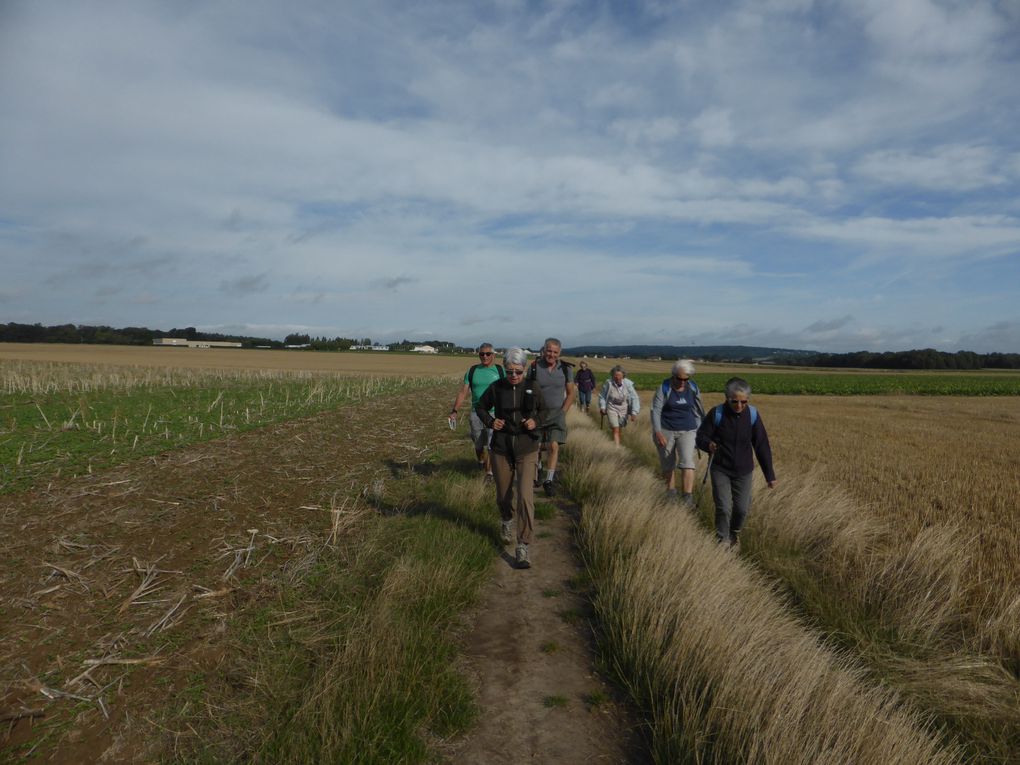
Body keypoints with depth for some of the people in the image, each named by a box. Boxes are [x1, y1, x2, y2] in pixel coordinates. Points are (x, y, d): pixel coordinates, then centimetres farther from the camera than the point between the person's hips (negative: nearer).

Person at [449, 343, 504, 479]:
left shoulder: (500, 371, 2)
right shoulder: (472, 371, 6)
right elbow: (463, 392, 4)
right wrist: (454, 411, -5)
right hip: (476, 413, 2)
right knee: (479, 445, 13)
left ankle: (489, 472, 5)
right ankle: (481, 463, 40)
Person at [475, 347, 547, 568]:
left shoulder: (532, 389, -5)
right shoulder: (496, 388, -5)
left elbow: (544, 410, 11)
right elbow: (480, 407, 11)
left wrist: (536, 421, -9)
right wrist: (490, 421, -8)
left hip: (527, 450, -1)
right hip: (501, 450, 2)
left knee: (525, 496, -14)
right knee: (503, 495, 15)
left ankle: (523, 547, -6)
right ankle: (507, 521, 49)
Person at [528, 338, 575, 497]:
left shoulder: (566, 368, -4)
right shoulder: (534, 367, -7)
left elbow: (571, 393, 3)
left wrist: (563, 412, -3)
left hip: (556, 413, 0)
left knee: (554, 446, -10)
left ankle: (549, 481, 0)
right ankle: (537, 470, 39)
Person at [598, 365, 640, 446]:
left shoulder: (628, 384, -20)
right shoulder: (608, 383, -22)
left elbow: (634, 398, -13)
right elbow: (602, 396, -3)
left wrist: (634, 412, -17)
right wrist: (602, 407, -7)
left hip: (623, 409, 2)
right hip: (612, 408, -2)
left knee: (619, 429, 17)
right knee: (615, 429, -11)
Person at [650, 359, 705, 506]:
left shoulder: (693, 388, -1)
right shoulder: (664, 387, -10)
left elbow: (698, 410, 11)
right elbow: (655, 410, -12)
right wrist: (657, 432, -21)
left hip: (687, 431, 1)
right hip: (666, 430, -1)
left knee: (687, 461, -15)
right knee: (668, 464, 10)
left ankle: (687, 497, -19)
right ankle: (670, 492, 29)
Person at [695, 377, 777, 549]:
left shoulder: (752, 415, -12)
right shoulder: (716, 414, -18)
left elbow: (762, 446, -5)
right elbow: (701, 437, -8)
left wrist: (769, 474, -2)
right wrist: (708, 444, -33)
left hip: (744, 471, 2)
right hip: (720, 469, -2)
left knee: (742, 508, 6)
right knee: (723, 507, -8)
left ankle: (735, 532, 38)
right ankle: (723, 539, 17)